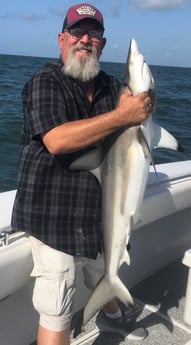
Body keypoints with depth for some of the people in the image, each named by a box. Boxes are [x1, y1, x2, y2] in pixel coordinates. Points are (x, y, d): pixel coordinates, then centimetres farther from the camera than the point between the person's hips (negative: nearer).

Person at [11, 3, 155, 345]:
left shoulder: (112, 86, 7)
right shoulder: (46, 81, -12)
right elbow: (57, 140, -29)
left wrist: (144, 107, -11)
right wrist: (121, 115, -28)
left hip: (100, 210, 7)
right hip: (53, 214, -6)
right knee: (57, 311, -2)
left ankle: (110, 316, 59)